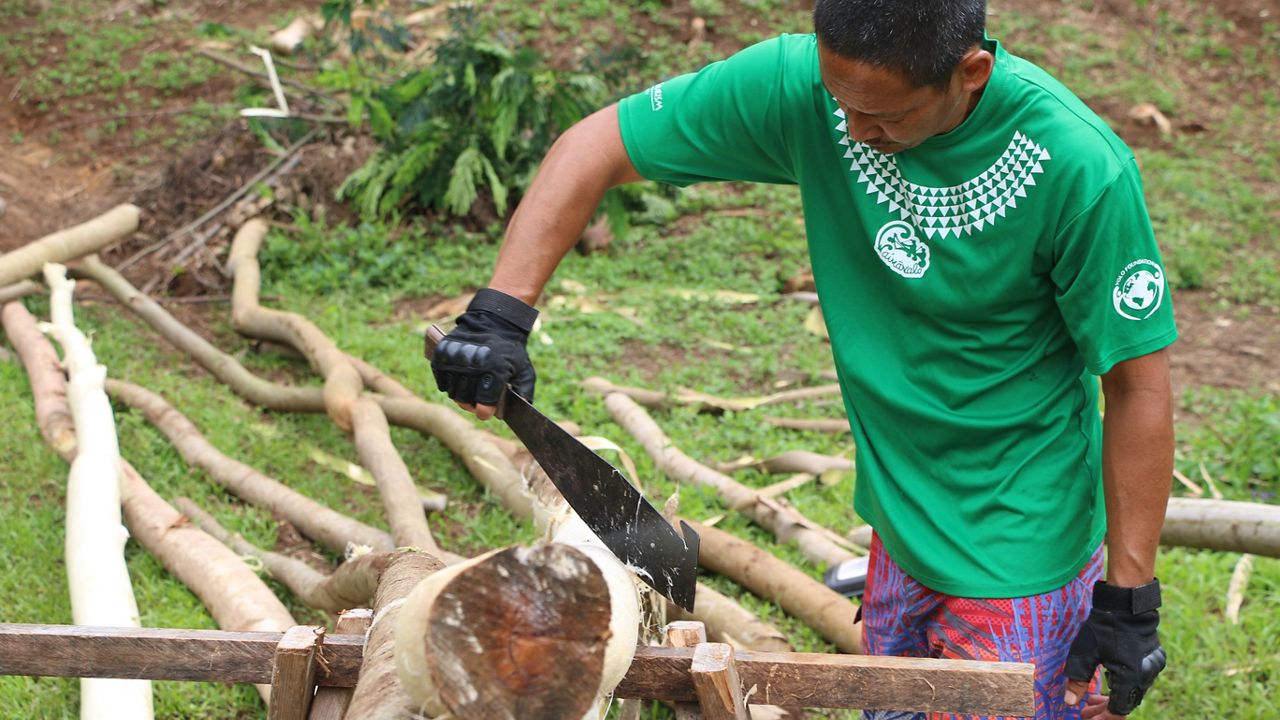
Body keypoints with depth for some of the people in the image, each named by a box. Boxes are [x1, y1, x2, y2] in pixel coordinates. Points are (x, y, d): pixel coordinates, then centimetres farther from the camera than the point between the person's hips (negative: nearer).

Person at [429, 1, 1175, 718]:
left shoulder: (1081, 169, -27)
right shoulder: (798, 83, -18)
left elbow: (1137, 382, -17)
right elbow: (597, 146, -10)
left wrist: (1129, 597, -13)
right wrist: (502, 311, -22)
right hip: (901, 519, 5)